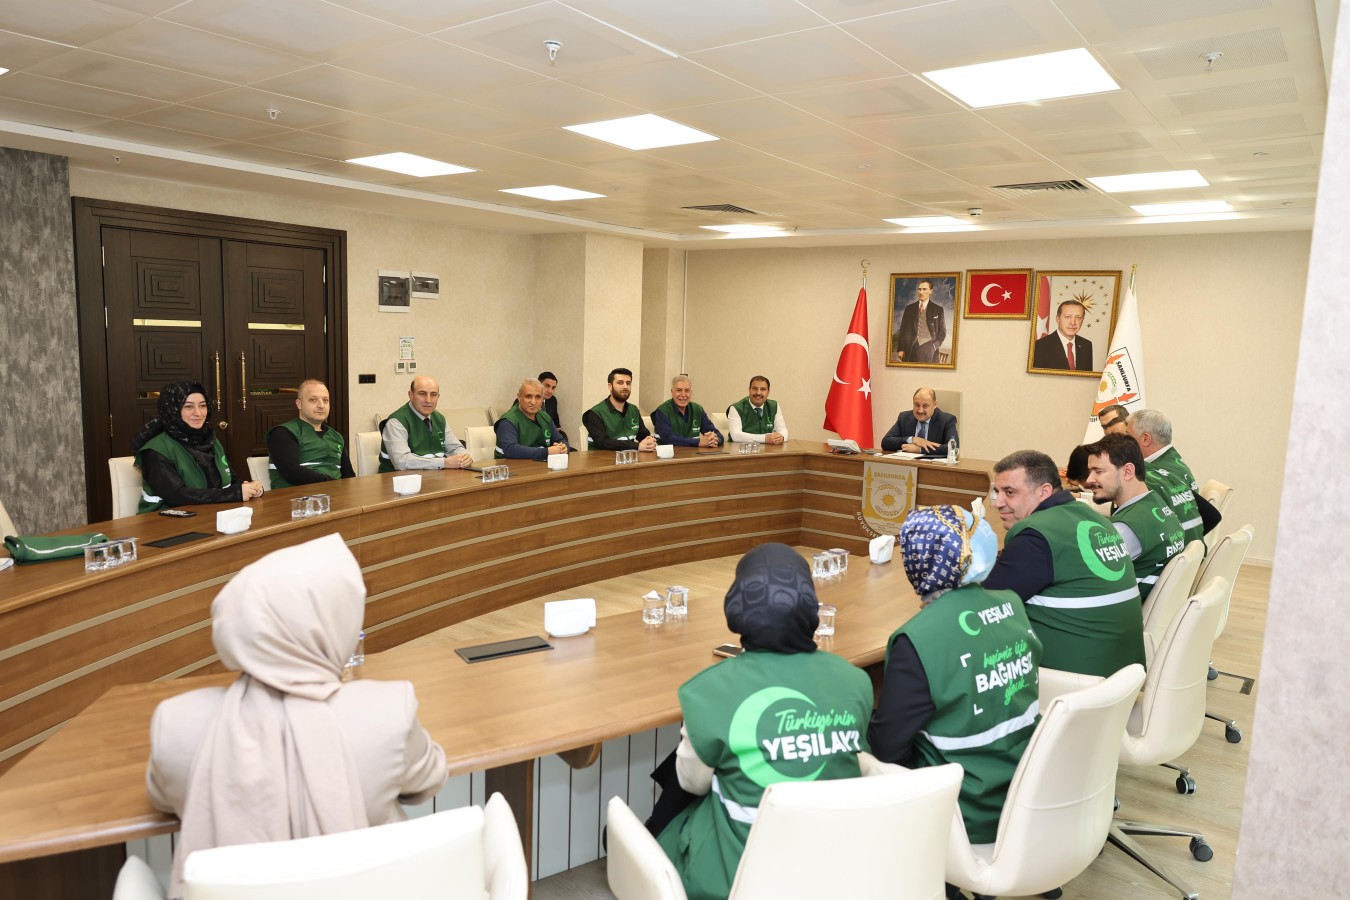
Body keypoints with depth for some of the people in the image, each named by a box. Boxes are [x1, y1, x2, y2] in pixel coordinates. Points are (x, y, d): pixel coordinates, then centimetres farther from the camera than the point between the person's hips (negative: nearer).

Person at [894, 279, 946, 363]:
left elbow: (942, 332, 9)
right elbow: (902, 330, 11)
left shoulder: (937, 310, 8)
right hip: (911, 350, 1)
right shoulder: (909, 308, 12)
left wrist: (934, 346, -6)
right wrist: (900, 349, 0)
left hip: (929, 350, -1)